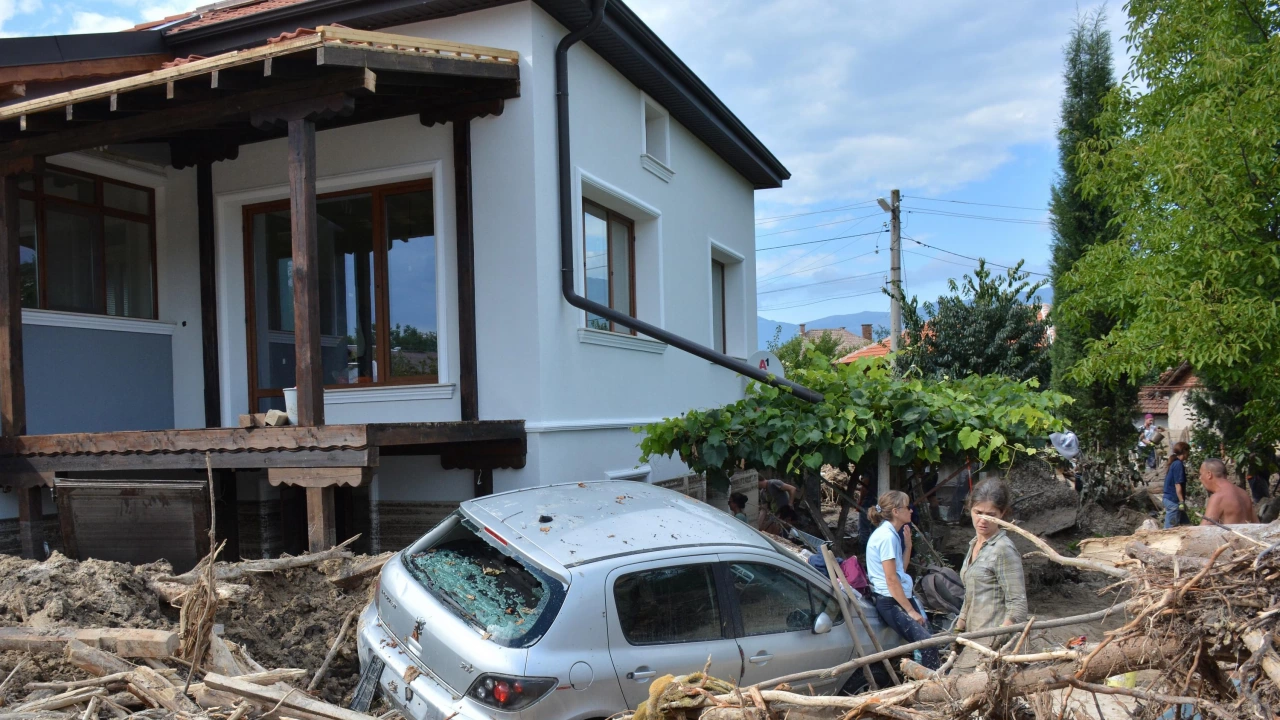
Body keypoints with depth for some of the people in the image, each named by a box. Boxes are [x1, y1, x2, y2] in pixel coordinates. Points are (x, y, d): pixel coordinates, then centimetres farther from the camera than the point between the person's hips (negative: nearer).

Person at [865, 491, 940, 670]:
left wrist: (908, 544, 9)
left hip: (899, 598, 10)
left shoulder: (889, 533, 15)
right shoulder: (887, 536, -16)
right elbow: (891, 579, -19)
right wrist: (911, 611, -16)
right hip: (890, 602, -10)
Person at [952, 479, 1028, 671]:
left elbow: (1018, 606, -15)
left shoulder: (1003, 549, -12)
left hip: (993, 644, -8)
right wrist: (958, 630, 16)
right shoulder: (975, 544, 14)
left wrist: (993, 647, -20)